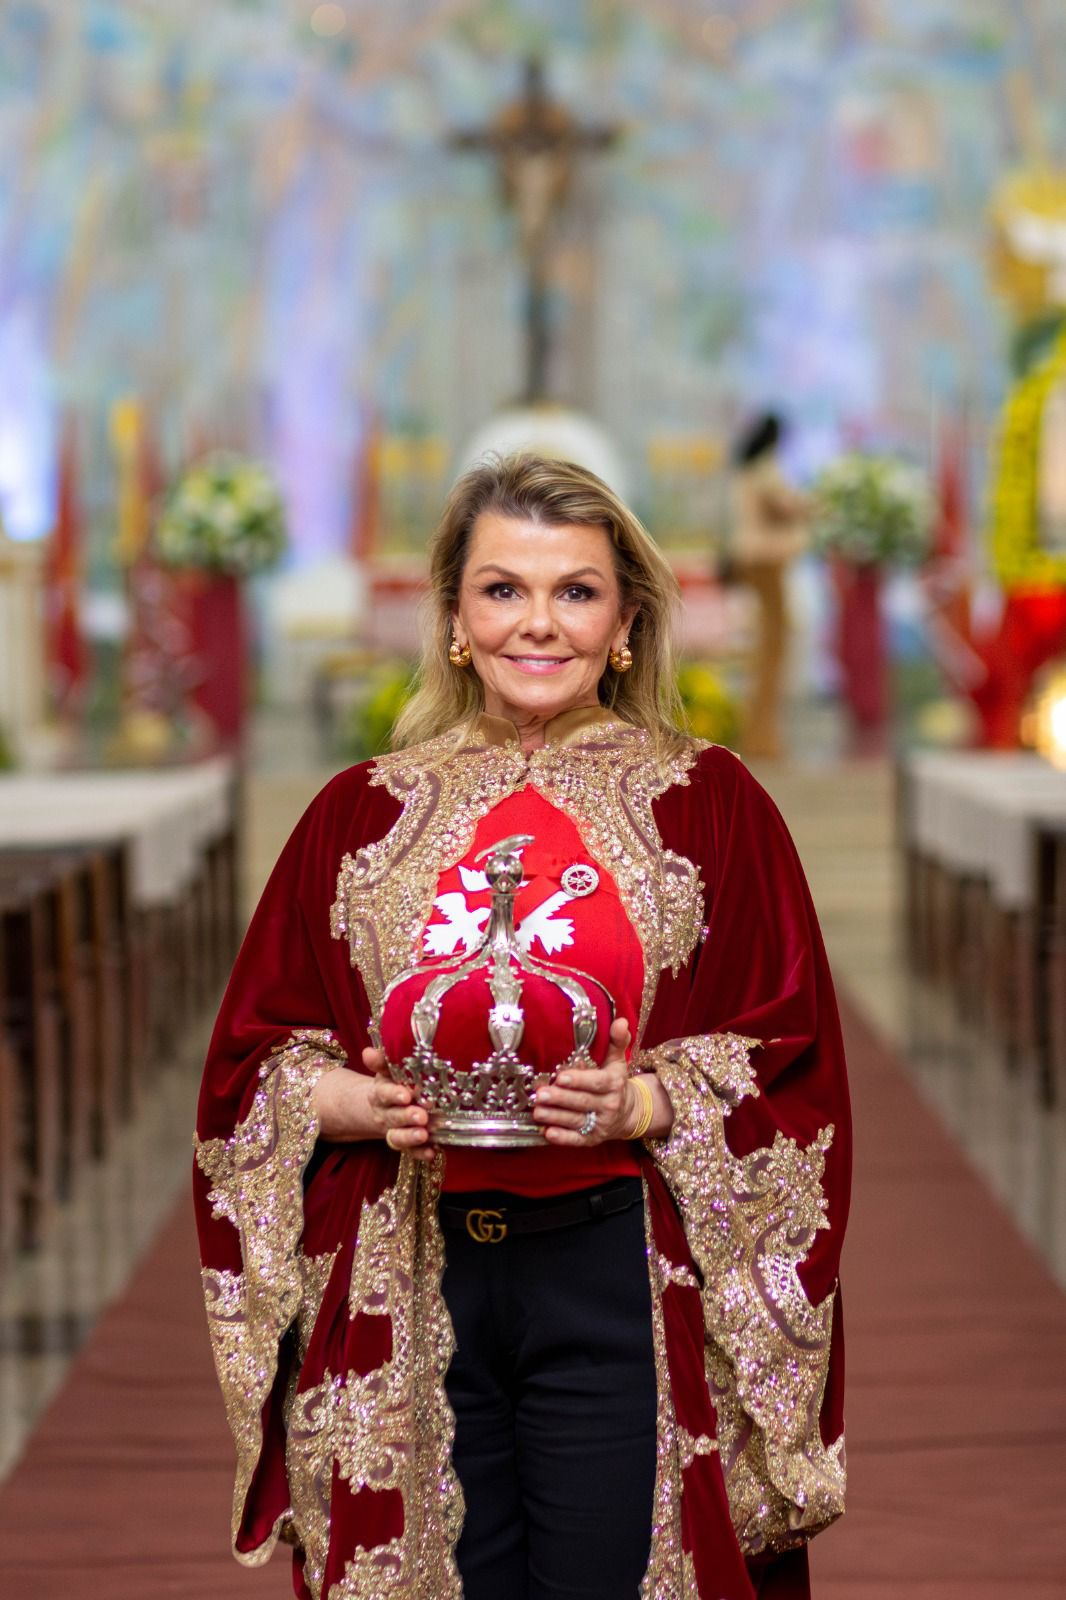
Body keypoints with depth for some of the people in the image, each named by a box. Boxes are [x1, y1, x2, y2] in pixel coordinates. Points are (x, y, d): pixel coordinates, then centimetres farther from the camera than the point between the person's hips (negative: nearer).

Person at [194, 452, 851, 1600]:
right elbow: (256, 1053, 10)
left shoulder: (708, 805, 3)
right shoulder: (364, 812, 9)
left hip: (621, 1280, -2)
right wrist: (362, 1104, -11)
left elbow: (788, 1059, 1)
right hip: (407, 1281, 2)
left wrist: (643, 1106, -17)